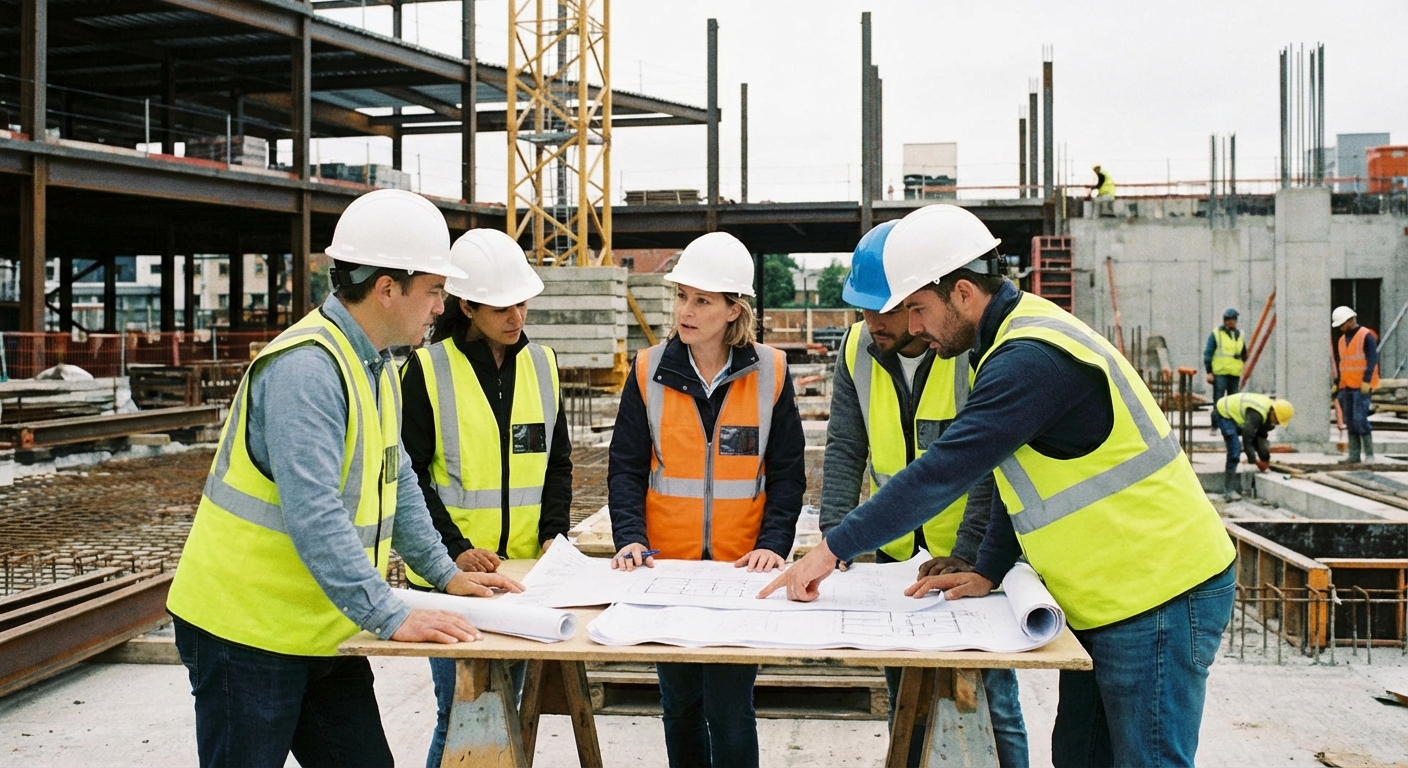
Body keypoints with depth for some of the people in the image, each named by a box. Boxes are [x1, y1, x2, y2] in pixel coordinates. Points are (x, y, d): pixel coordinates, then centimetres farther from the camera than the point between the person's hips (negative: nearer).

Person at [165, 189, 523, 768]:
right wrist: (391, 618, -29)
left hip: (321, 631, 9)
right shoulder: (306, 369, -23)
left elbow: (396, 482, 18)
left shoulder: (375, 366, 9)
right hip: (247, 631, -9)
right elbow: (313, 516, -30)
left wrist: (446, 574, 13)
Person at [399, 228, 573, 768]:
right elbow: (410, 475, -8)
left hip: (524, 570, 5)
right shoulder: (428, 369, -8)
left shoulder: (541, 364, 7)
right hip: (451, 575, -4)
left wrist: (553, 532, -1)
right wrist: (454, 550, -17)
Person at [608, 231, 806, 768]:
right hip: (667, 568, 2)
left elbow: (787, 473, 1)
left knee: (729, 709, -1)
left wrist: (774, 543, -11)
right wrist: (630, 538, -13)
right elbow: (626, 467, 0)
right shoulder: (650, 371, 0)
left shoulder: (769, 372, -2)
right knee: (679, 703, 13)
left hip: (741, 568, -1)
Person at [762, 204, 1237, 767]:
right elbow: (1021, 476, 16)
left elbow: (942, 472, -26)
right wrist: (988, 573, 9)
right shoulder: (1022, 338, 10)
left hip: (1161, 596, -10)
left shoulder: (1031, 360, -23)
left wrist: (834, 550, -21)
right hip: (1110, 597, 10)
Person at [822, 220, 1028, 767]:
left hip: (973, 558, -5)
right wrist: (835, 534, -15)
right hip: (896, 555, 5)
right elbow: (845, 449, -3)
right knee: (903, 699, 16)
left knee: (989, 697, 4)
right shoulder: (858, 348, -3)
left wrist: (967, 555, -25)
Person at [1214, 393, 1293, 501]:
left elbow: (1261, 435, 3)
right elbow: (1247, 439, -33)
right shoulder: (1256, 414, -36)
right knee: (1235, 449, -19)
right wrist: (1256, 461, -25)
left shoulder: (1269, 413, -8)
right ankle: (1230, 490, -16)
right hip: (1224, 413, -10)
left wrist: (1265, 459, 0)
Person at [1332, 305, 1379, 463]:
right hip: (1345, 387, 8)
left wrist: (1366, 381, -19)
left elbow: (1372, 359, -13)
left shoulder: (1366, 336, -7)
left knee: (1359, 419, -12)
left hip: (1361, 387, -8)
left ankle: (1369, 454, -5)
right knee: (1349, 421, 6)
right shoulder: (1342, 340, 17)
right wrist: (1336, 383, 17)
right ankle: (1354, 455, 9)